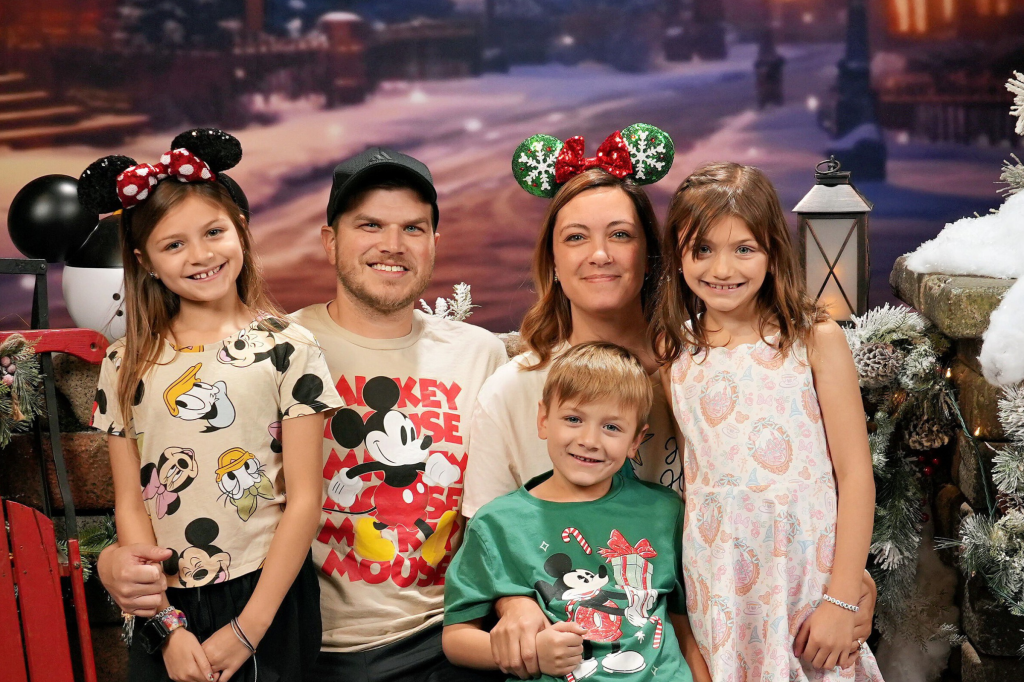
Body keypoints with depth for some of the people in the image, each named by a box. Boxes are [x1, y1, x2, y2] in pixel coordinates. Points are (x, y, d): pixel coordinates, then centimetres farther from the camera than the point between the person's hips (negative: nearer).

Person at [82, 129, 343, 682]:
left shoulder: (288, 348, -6)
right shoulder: (127, 365, 2)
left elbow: (304, 501, -8)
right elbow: (129, 505, 1)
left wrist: (246, 630, -11)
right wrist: (168, 625, -8)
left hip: (268, 599, -2)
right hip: (165, 609, 2)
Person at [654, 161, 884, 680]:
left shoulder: (815, 340, -7)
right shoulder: (672, 351, 3)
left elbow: (856, 474, -8)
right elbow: (687, 471, 9)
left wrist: (842, 601, -12)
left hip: (808, 565, -2)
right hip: (715, 576, 3)